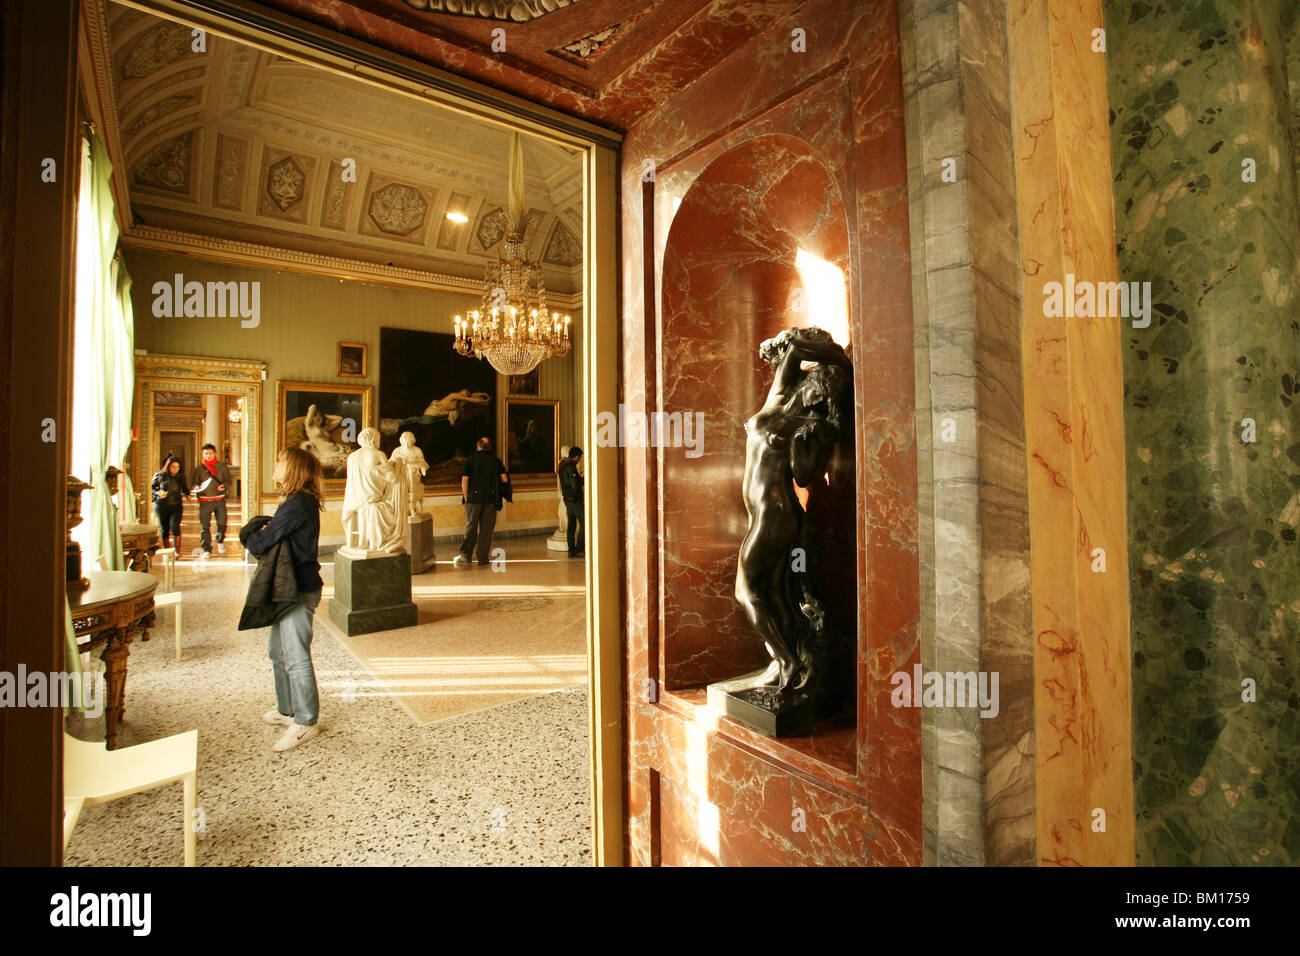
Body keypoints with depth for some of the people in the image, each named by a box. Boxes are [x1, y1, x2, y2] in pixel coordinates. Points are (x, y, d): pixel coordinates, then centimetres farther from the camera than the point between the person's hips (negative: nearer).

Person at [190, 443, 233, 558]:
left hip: (220, 500, 0)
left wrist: (224, 485, -13)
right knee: (205, 526, -1)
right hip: (205, 500, 0)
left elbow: (229, 481, 9)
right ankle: (206, 549, 6)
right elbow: (193, 483, 10)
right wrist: (196, 487, -12)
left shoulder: (222, 466, 8)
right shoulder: (198, 468, 8)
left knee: (222, 523, -1)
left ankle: (220, 541, 28)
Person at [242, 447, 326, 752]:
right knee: (279, 651, 21)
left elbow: (260, 544, -19)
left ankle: (305, 722, 10)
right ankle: (286, 709, 36)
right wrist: (261, 533, -8)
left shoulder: (298, 504, -20)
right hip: (289, 588, 11)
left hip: (299, 590, -11)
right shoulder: (297, 501, 14)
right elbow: (276, 532, 13)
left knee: (296, 656, -2)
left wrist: (250, 536, 2)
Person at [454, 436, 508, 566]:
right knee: (486, 529, 7)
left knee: (471, 528, 9)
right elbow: (505, 479, 1)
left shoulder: (470, 459, -1)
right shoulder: (496, 460, 4)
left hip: (474, 498, -1)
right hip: (491, 499, 1)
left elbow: (464, 481, -6)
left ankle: (464, 554, 1)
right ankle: (483, 557, 9)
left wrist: (466, 497, 4)